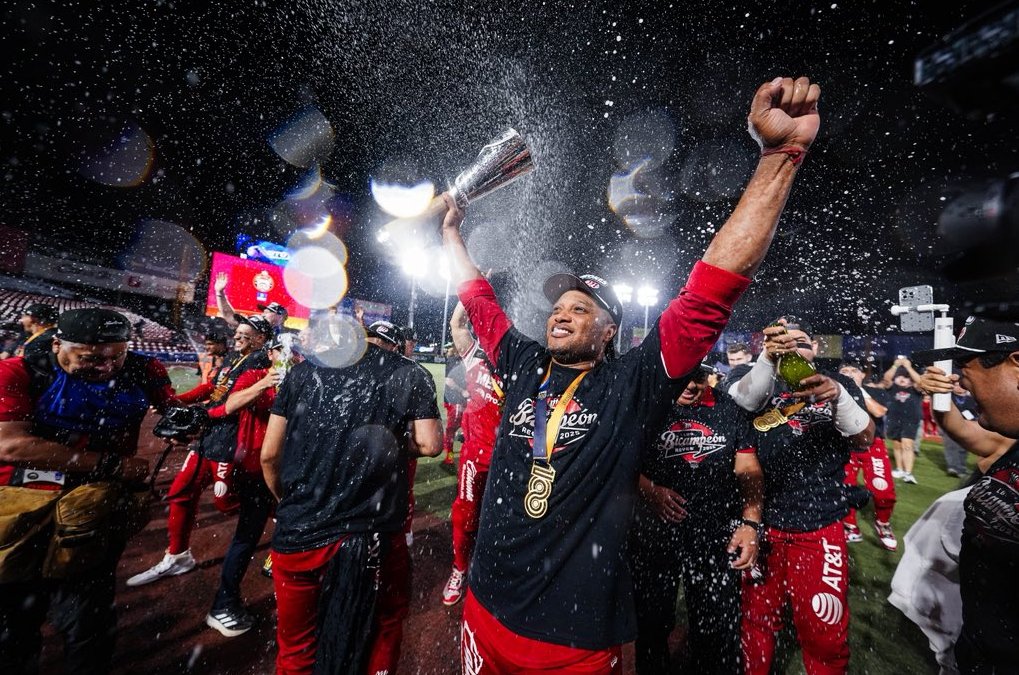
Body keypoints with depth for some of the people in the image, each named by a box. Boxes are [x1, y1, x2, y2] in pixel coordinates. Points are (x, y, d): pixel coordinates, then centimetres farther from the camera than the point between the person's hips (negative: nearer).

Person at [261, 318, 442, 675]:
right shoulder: (410, 375, -5)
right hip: (373, 536, -1)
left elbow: (269, 455, 3)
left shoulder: (305, 370, 1)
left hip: (299, 531, 2)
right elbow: (429, 444, -9)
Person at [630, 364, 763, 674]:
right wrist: (649, 489, -20)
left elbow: (748, 469, 5)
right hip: (654, 533, -1)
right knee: (652, 624, 17)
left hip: (716, 536, 2)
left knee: (719, 633, 16)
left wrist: (750, 522, -4)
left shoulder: (730, 409, 3)